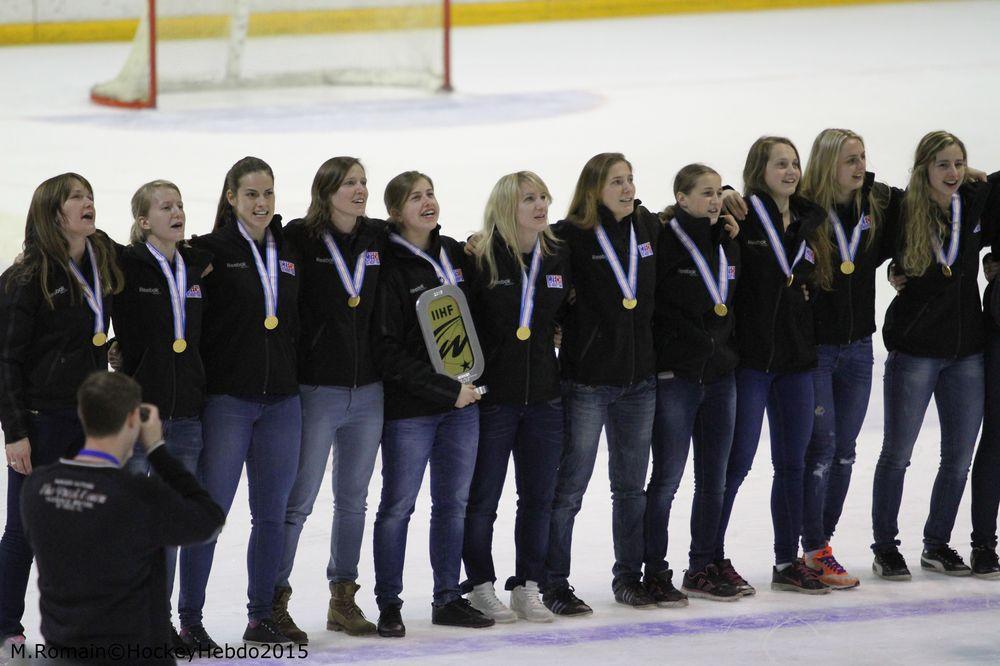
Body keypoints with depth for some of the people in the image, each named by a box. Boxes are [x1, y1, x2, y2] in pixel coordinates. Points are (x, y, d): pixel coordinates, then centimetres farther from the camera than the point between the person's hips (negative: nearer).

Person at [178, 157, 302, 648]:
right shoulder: (210, 252, -5)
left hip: (281, 401, 5)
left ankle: (261, 617, 17)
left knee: (271, 515, 8)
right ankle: (190, 620, 5)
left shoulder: (288, 253, 11)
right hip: (225, 400, -5)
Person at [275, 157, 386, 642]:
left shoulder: (379, 238, 6)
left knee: (353, 497, 13)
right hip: (315, 388, -5)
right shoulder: (300, 238, -9)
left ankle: (343, 599, 23)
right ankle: (274, 600, 4)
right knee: (298, 499, -3)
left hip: (367, 391, 5)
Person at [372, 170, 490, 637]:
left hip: (462, 400, 6)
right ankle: (389, 605, 9)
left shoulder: (454, 253, 8)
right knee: (398, 506, 1)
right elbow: (387, 351, -15)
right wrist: (446, 389, -16)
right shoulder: (390, 268, -12)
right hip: (410, 407, -6)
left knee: (453, 503, 10)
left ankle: (448, 599, 19)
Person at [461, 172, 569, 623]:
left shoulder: (559, 257, 5)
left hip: (544, 395, 5)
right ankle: (481, 588, 15)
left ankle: (527, 586, 18)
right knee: (482, 498, 4)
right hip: (491, 395, -5)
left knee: (538, 497, 8)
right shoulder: (480, 259, -10)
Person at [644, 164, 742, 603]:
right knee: (667, 478, -2)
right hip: (675, 376, -7)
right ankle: (653, 570, 6)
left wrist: (729, 353, 15)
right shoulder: (663, 243, -11)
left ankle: (703, 568, 19)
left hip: (720, 376, 7)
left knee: (714, 480, 10)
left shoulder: (728, 245, 10)